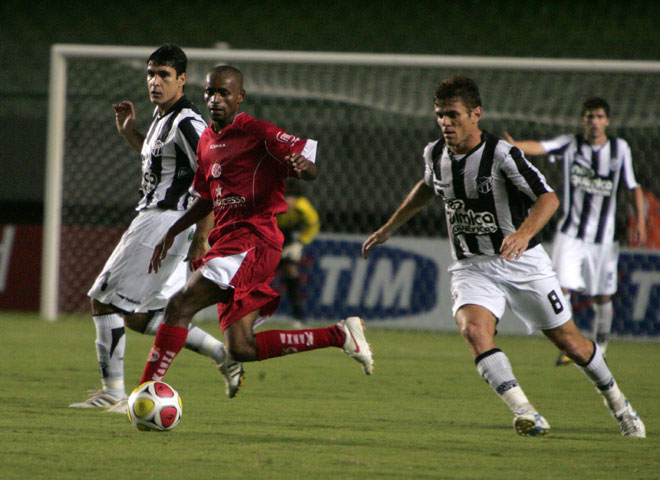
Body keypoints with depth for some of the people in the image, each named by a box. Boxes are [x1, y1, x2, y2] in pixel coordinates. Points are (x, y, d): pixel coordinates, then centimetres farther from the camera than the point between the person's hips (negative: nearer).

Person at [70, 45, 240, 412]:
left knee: (105, 300, -6)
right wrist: (130, 134, 21)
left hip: (164, 221, -10)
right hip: (157, 220, 10)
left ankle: (113, 392, -3)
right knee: (138, 317, 12)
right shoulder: (163, 118, 15)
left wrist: (201, 238, -22)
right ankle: (219, 352, 11)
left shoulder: (187, 123, -15)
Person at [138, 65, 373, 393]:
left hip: (254, 240, -9)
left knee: (180, 304, -20)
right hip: (228, 240, 9)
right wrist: (172, 233, 23)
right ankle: (340, 335, 10)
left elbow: (310, 167, -10)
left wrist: (303, 166, -33)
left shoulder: (257, 132, -6)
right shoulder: (207, 141, 18)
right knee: (241, 349, 2)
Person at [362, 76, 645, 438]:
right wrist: (388, 229, 24)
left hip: (523, 262, -3)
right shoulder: (435, 154, -1)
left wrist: (524, 233, -41)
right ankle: (525, 414, -34)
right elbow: (427, 188, 22)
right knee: (473, 330, -28)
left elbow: (548, 198, -22)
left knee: (569, 341, 7)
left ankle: (617, 403, 34)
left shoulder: (501, 154, -19)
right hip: (472, 268, 3)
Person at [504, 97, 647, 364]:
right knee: (562, 288, -15)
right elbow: (538, 147, -19)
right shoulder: (570, 144, -2)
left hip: (604, 237, 1)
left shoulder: (620, 149, 1)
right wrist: (512, 145, -39)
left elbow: (634, 187, 7)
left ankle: (599, 348, 26)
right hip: (570, 232, -1)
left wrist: (640, 221, -3)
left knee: (602, 298, 5)